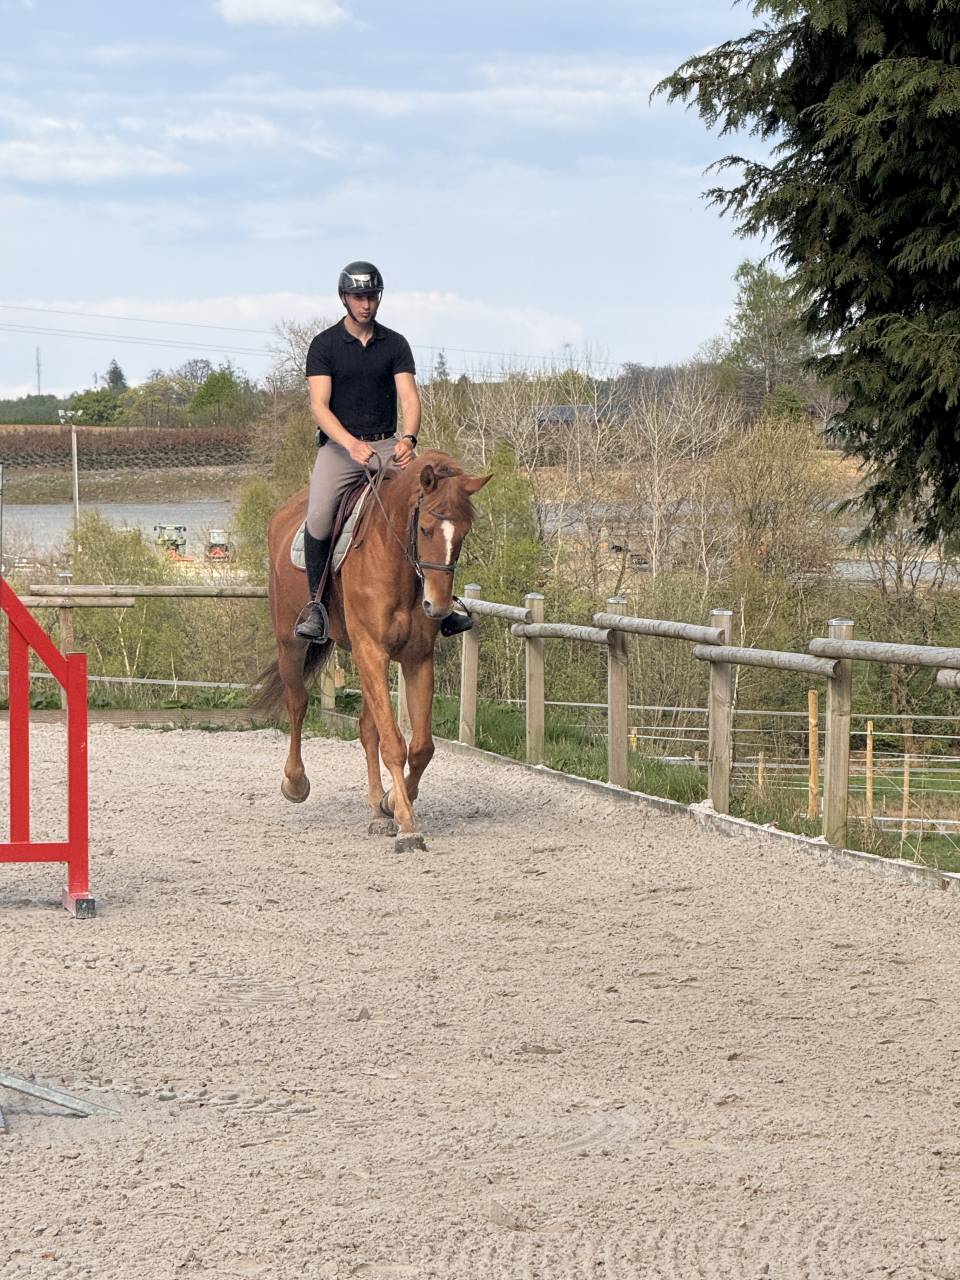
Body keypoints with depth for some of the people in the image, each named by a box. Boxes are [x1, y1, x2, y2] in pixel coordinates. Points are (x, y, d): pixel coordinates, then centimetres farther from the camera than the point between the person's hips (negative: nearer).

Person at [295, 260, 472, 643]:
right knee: (319, 514, -28)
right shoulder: (324, 345, 0)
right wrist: (352, 444, -26)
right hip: (338, 445, -2)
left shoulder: (395, 344, 7)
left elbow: (409, 398, -2)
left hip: (386, 445, 2)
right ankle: (315, 603, -15)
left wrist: (408, 439, -24)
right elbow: (319, 405, -9)